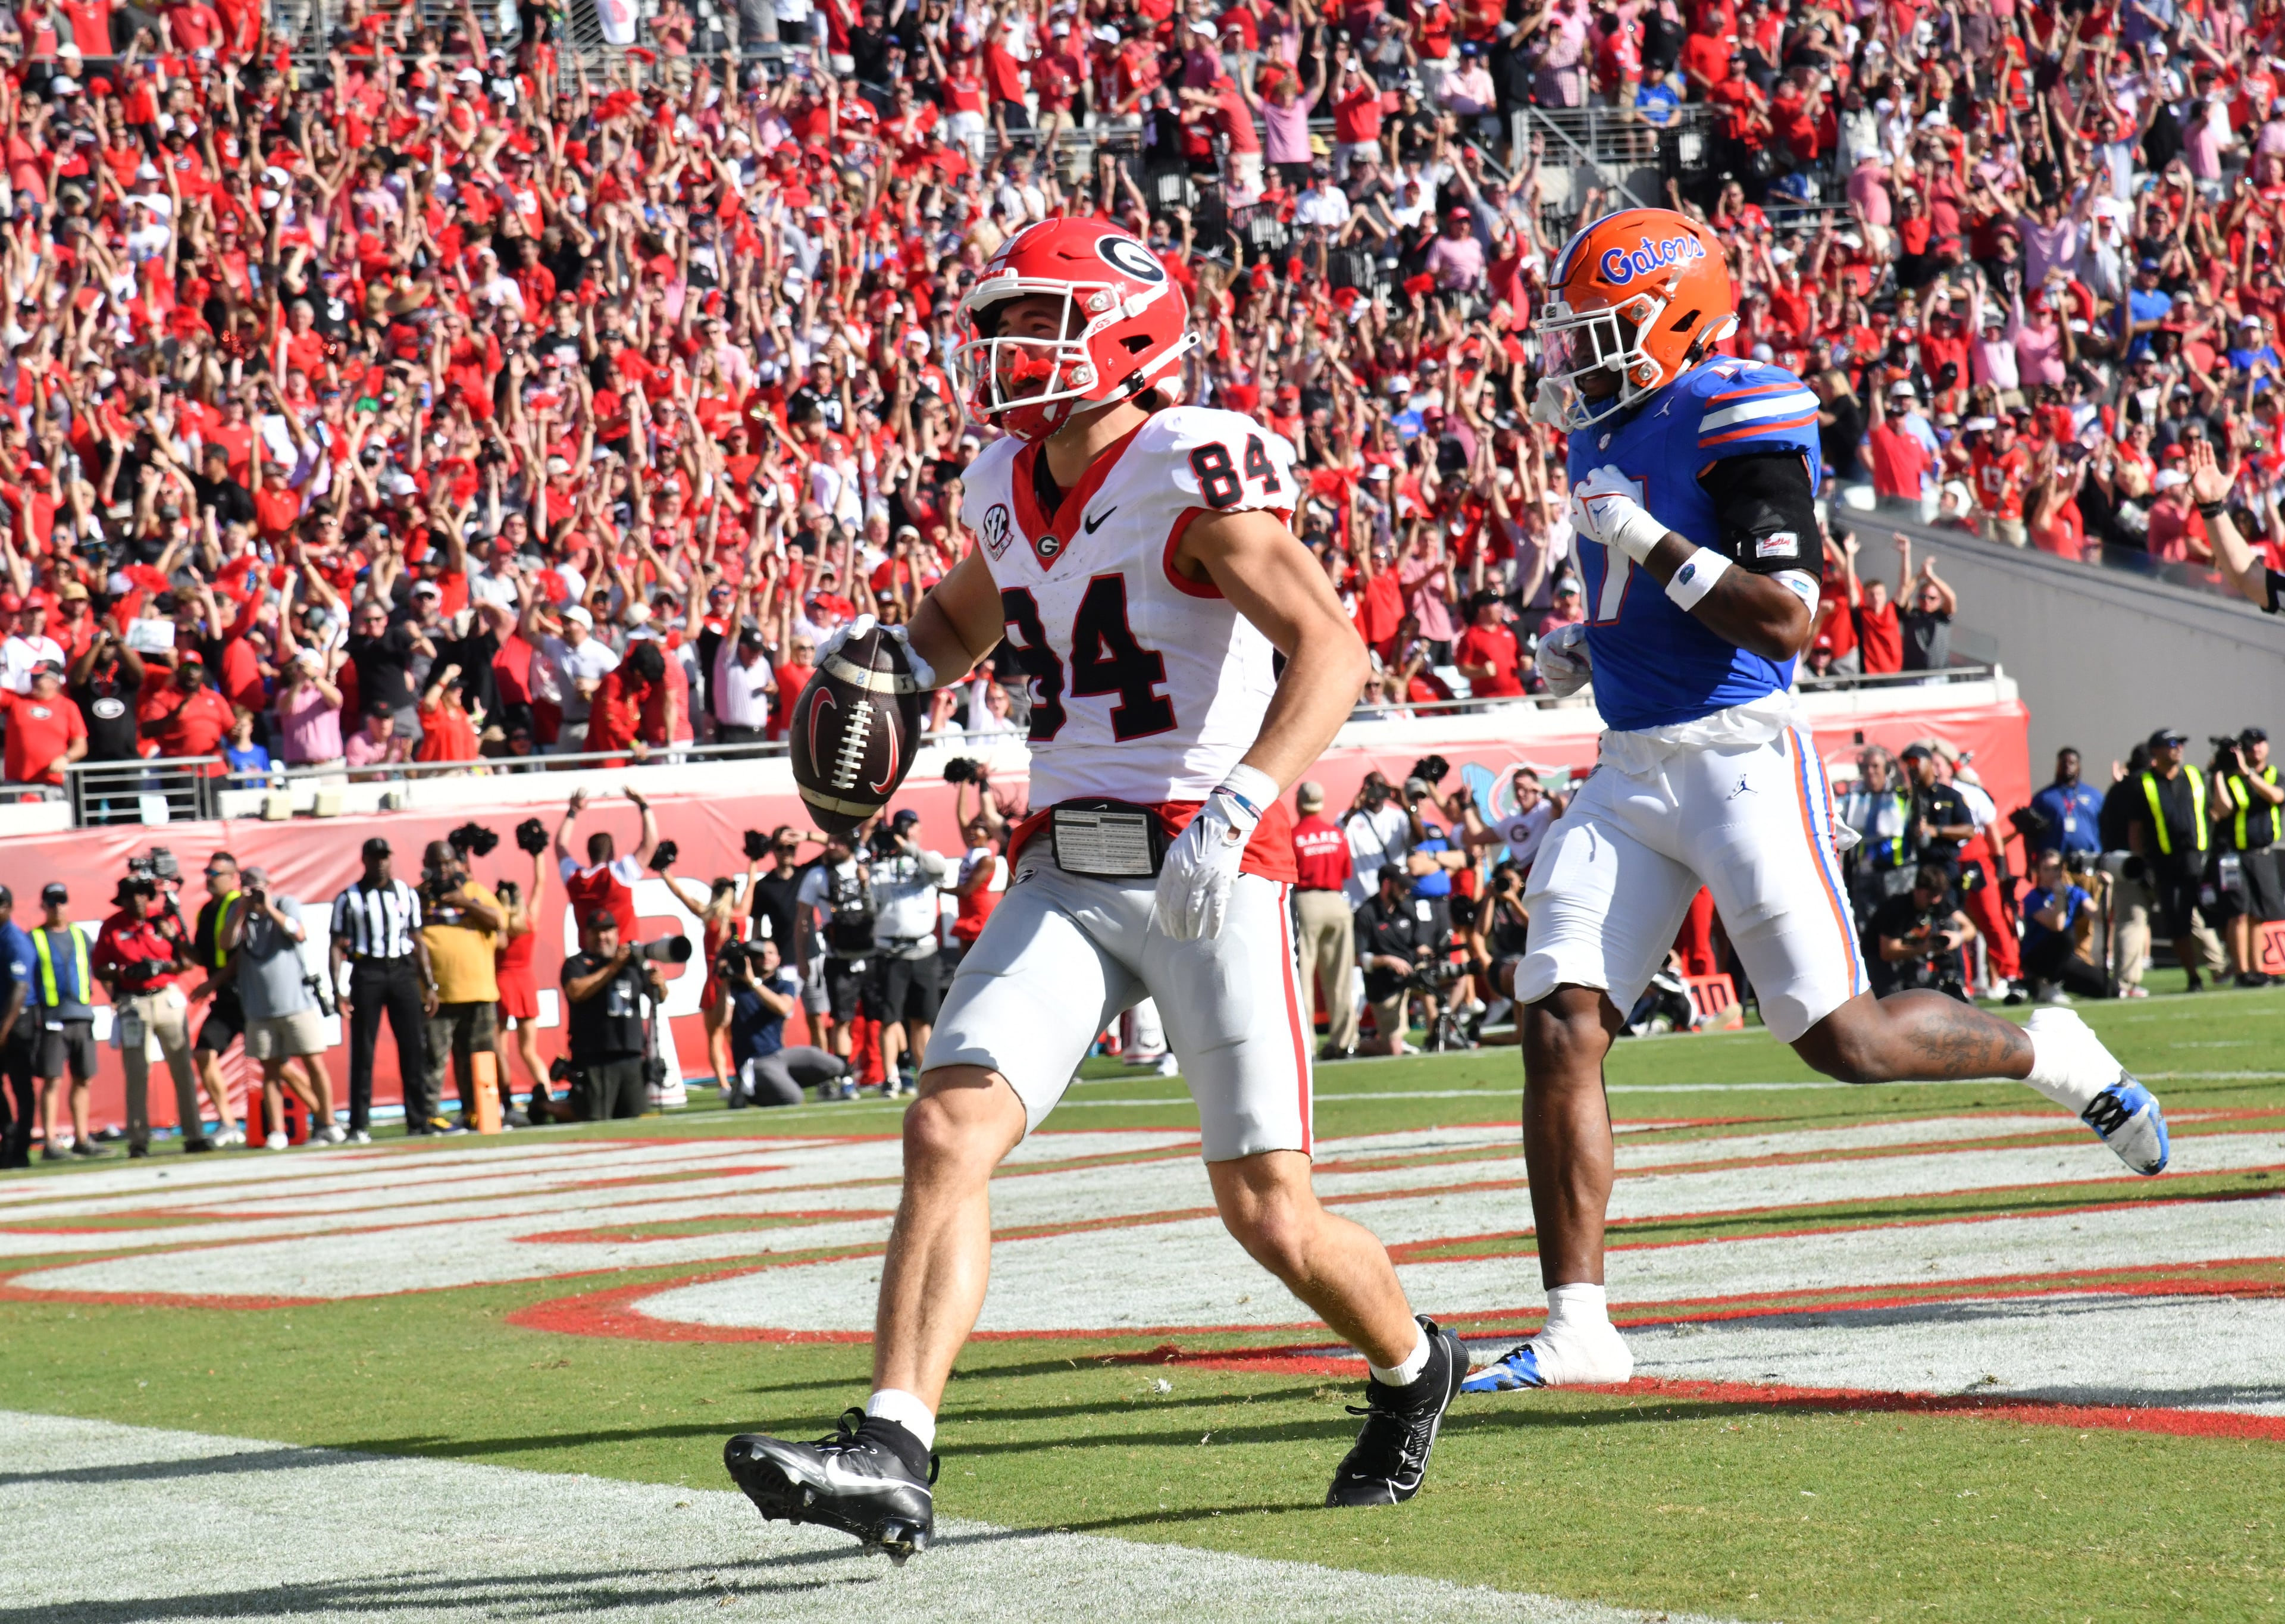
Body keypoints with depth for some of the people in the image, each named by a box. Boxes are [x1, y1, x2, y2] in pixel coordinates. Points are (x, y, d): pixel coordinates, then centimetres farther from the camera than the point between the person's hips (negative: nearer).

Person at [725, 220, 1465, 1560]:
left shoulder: (1193, 471, -13)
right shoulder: (1011, 494, 10)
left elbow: (1331, 648, -22)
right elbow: (964, 610, 33)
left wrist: (1240, 808, -34)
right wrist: (900, 672, 10)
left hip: (1213, 873, -6)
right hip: (1066, 878, 6)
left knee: (1272, 1213, 1)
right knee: (949, 1131, -14)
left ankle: (1411, 1367, 32)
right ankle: (891, 1458, -21)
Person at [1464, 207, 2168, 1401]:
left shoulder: (1738, 420, -12)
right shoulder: (1602, 438, 15)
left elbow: (1785, 620, -19)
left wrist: (1645, 539, -20)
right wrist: (1582, 652, 11)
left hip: (1737, 758, -8)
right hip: (1631, 771, 8)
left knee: (1842, 1039, -6)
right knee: (1560, 1026, -7)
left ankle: (2050, 1054, 23)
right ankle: (1578, 1326, -6)